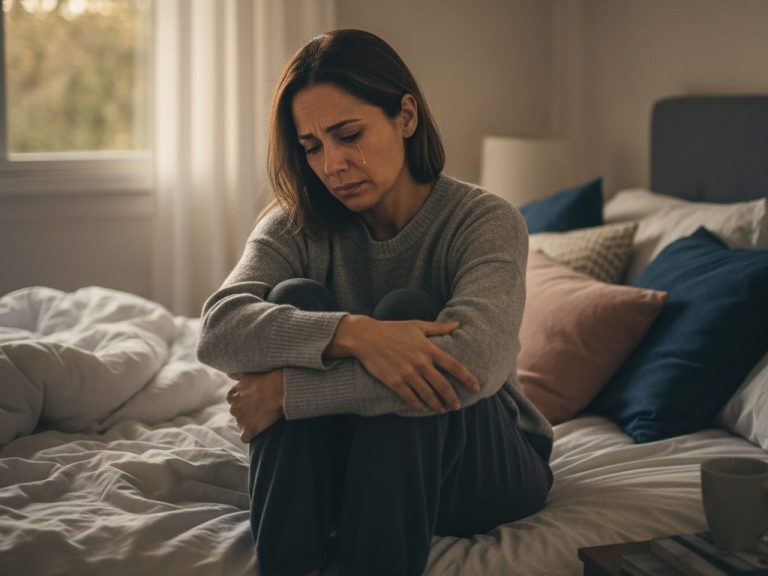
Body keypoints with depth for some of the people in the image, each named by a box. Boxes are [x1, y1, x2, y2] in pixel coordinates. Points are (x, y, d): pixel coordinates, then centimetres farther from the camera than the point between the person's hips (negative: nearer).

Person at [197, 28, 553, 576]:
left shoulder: (487, 220, -15)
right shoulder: (295, 227, -5)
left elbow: (472, 363, -35)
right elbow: (219, 330, -24)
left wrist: (284, 391, -31)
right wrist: (353, 334, -41)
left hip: (486, 465, -2)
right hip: (344, 464, 3)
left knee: (409, 310, -29)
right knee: (295, 300, -22)